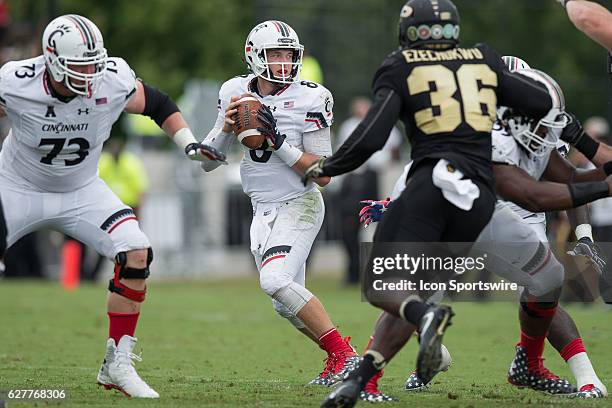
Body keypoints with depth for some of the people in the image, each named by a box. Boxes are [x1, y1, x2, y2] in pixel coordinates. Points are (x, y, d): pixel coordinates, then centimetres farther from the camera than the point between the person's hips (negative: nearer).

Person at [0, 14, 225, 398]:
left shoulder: (114, 80, -20)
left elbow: (156, 103, 0)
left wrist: (189, 143, -9)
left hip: (82, 190, 2)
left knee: (136, 253, -18)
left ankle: (117, 365, -8)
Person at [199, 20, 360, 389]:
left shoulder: (309, 99, -14)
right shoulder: (236, 93, 1)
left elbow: (323, 174, -15)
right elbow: (207, 162, 5)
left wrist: (279, 142, -24)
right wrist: (226, 127, -14)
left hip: (299, 204, -6)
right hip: (263, 210, 6)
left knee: (275, 280, -25)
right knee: (288, 304, 9)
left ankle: (345, 355, -20)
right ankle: (339, 361, 26)